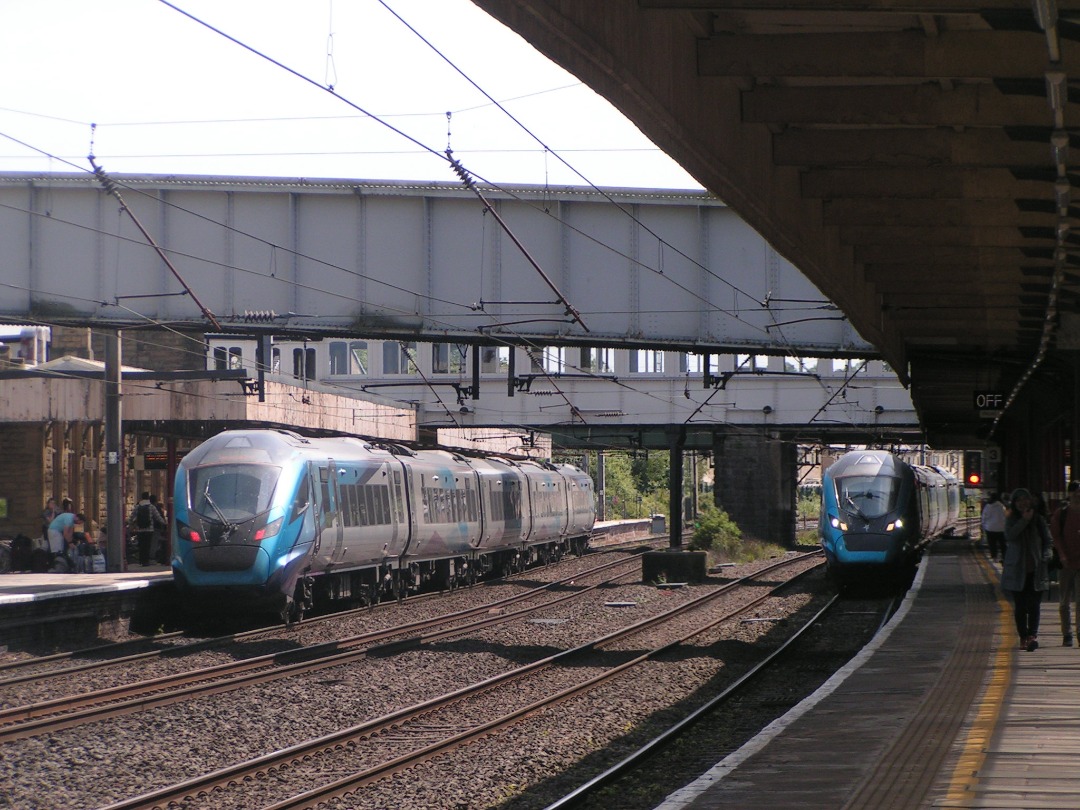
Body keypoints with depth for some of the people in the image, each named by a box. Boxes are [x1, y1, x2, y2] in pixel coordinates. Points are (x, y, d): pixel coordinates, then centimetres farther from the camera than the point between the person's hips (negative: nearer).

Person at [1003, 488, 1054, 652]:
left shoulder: (1038, 519, 8)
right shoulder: (1011, 520, 6)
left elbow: (1049, 541, 10)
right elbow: (1009, 535, -14)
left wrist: (1046, 556, -8)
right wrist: (1024, 520, -17)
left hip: (1036, 570, 0)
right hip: (1017, 570, 0)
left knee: (1034, 604, -10)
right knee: (1020, 606, 3)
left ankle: (1033, 635, -20)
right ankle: (1023, 636, 11)